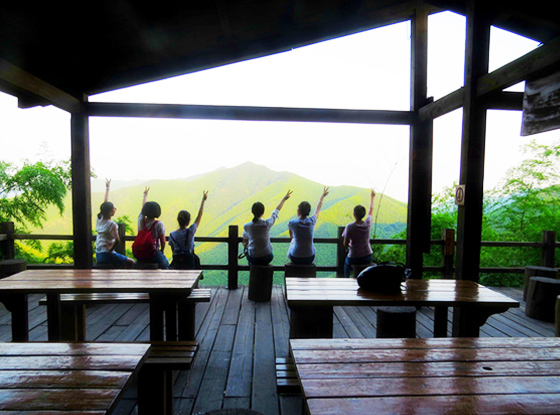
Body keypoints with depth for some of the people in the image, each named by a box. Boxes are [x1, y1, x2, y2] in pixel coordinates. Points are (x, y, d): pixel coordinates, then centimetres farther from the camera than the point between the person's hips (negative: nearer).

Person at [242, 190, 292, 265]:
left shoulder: (247, 226, -13)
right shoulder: (267, 224, -15)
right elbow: (276, 211, 3)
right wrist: (284, 199, 18)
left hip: (253, 258, 0)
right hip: (267, 258, 0)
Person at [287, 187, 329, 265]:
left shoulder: (292, 223, -12)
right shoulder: (312, 221, -8)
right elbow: (318, 210, 14)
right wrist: (323, 196, 30)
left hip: (295, 259, -1)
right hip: (309, 259, 2)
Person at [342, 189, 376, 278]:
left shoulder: (349, 227, -20)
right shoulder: (368, 223, -10)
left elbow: (345, 244, -12)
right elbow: (371, 210, 9)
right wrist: (372, 197, 25)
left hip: (354, 258, -3)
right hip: (367, 257, 3)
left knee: (346, 262, 30)